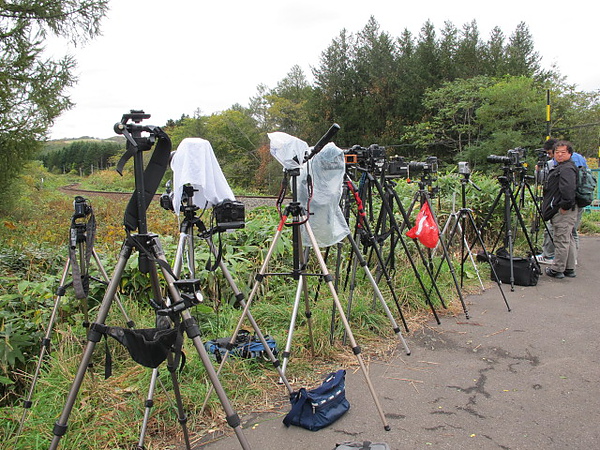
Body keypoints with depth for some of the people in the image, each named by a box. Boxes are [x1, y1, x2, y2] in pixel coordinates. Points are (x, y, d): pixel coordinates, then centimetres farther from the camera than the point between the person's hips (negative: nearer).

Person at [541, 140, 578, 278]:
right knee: (568, 239, 15)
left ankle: (557, 269, 1)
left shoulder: (567, 169, -15)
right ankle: (569, 268, 22)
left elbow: (568, 189, -28)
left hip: (563, 211, -11)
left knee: (561, 240, -5)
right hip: (564, 211, 11)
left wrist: (564, 206, -23)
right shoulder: (560, 167, 19)